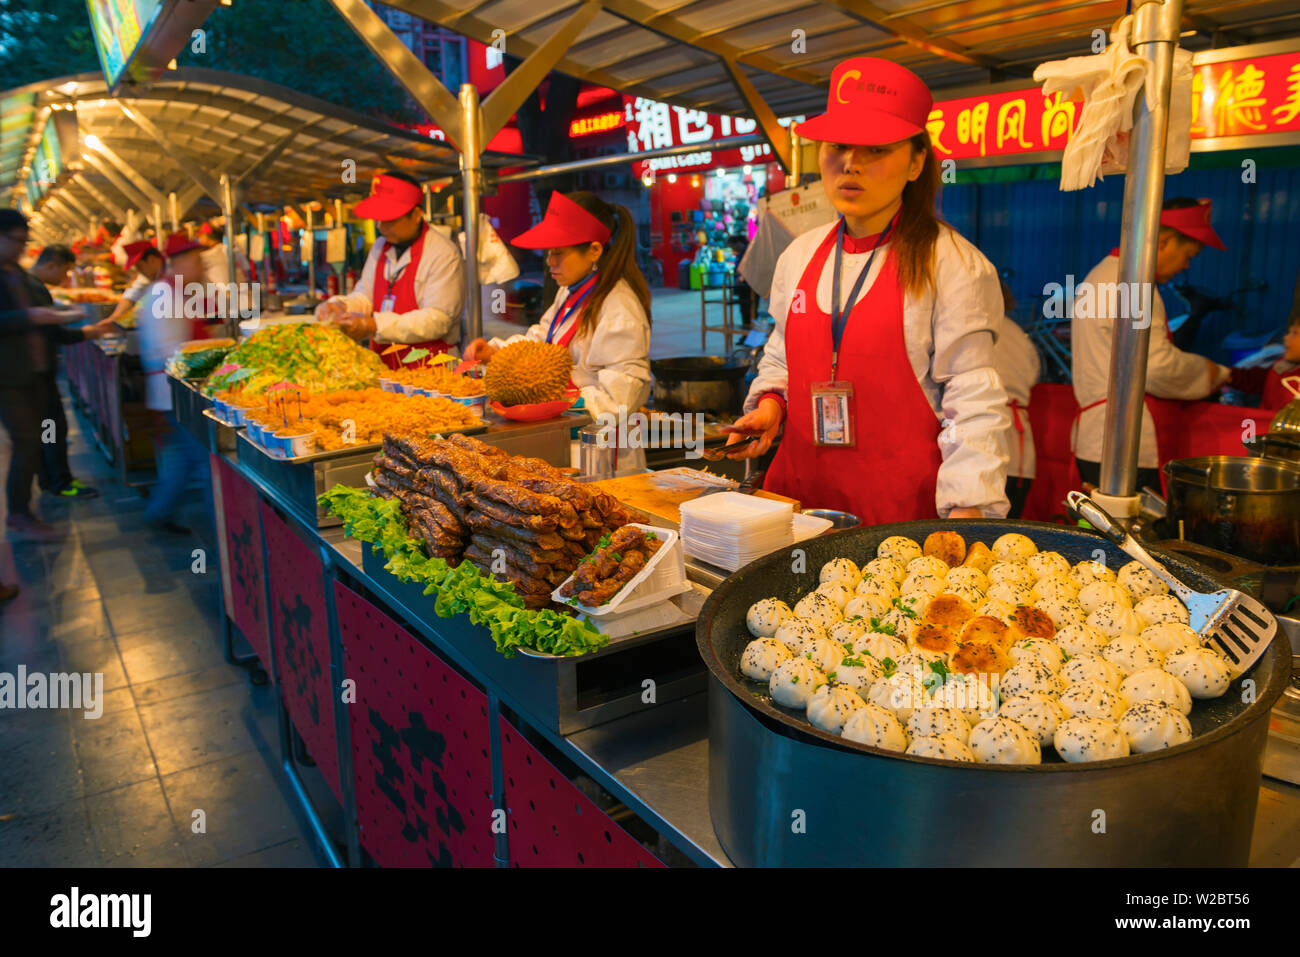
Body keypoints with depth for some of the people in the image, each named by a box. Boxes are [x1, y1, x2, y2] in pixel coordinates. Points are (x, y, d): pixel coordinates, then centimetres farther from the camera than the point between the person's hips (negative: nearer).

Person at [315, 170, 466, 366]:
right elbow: (365, 296, 22)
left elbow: (437, 319, -16)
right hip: (382, 364, 7)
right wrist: (340, 306, -1)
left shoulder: (444, 254, -9)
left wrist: (375, 326, -19)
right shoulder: (380, 247, 17)